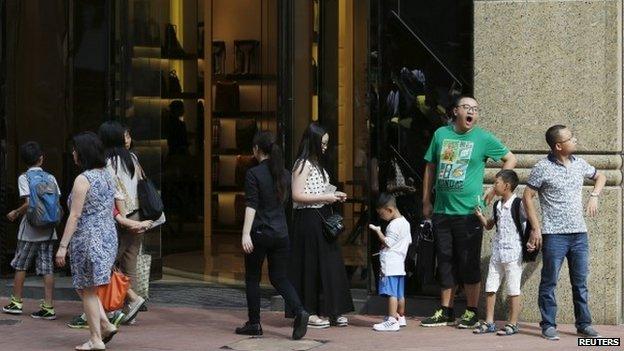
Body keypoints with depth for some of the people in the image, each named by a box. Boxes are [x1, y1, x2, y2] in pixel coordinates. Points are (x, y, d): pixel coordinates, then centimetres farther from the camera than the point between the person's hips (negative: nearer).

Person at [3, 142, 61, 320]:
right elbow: (58, 204, 2)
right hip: (48, 230, 4)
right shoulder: (51, 178, 5)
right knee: (47, 268, 2)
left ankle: (16, 302, 21)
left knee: (20, 266, 12)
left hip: (30, 231, -3)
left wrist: (15, 213, -2)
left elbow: (29, 204, -17)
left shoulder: (24, 178, -7)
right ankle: (48, 307, -2)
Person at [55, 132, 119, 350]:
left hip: (88, 239, -8)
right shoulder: (107, 176, 10)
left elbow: (74, 216, -17)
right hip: (108, 235, 8)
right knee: (84, 286, 20)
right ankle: (106, 325, 11)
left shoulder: (83, 180, -15)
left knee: (87, 290, 2)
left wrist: (63, 246, -15)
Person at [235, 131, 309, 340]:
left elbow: (251, 206, -16)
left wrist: (246, 234, -18)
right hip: (281, 233, 5)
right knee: (279, 278, 9)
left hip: (259, 233, -5)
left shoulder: (254, 174, -10)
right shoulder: (284, 174, 7)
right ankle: (299, 311, -14)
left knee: (252, 278, 9)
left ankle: (254, 324, 12)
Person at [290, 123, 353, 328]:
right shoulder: (303, 165, -11)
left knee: (330, 264, 7)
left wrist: (334, 195, 9)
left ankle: (331, 311, 12)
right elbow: (297, 196, -19)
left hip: (322, 219, 9)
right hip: (308, 220, -9)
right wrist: (326, 197, -16)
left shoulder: (317, 164, 16)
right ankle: (308, 313, 5)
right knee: (311, 265, -3)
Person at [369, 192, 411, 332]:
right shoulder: (405, 222, 14)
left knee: (392, 293, -12)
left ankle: (392, 321, -15)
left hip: (390, 265, -10)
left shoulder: (394, 225, -16)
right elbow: (409, 241, 20)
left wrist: (378, 231, -8)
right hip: (400, 264, 10)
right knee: (400, 293, 16)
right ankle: (401, 317, 25)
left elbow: (387, 243, -17)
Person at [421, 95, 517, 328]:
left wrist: (495, 190, 0)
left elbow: (510, 159, 5)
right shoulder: (441, 134, 7)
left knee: (469, 264, 2)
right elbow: (430, 168, 14)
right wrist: (426, 201, 12)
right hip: (442, 211, 4)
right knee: (445, 263, 11)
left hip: (468, 211, -3)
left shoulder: (483, 138, -2)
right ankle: (446, 311, 20)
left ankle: (471, 312, 12)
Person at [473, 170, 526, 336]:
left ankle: (513, 323, 7)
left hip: (513, 252, -8)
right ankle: (489, 322, 15)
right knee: (490, 288, 8)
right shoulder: (497, 205, 13)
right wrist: (480, 216, 7)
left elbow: (527, 225, -8)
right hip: (497, 252, 8)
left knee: (513, 290, 0)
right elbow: (489, 225, 23)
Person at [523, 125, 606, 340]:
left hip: (579, 234, 5)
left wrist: (594, 196, 7)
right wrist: (536, 228, -8)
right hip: (554, 234, -5)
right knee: (549, 282, 2)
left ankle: (584, 324, 19)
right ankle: (548, 326, 9)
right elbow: (527, 196, -5)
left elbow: (600, 176, 26)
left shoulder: (579, 164, 8)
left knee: (580, 282, 10)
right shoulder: (543, 168, -8)